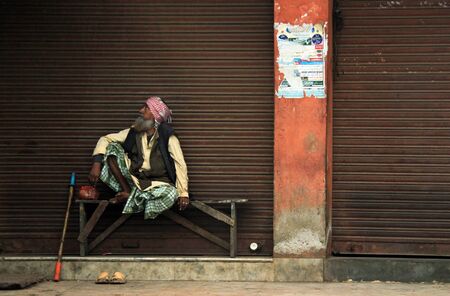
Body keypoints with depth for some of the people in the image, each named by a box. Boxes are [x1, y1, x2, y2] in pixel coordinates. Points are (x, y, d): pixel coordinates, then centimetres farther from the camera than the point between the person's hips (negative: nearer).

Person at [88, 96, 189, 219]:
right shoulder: (134, 132, 0)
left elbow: (180, 165, -12)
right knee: (112, 147, -11)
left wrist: (183, 193, -19)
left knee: (171, 193, -37)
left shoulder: (168, 138, -10)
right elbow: (105, 139, 3)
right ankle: (127, 191, -14)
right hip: (133, 179, 4)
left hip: (156, 183, -4)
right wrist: (97, 163, -13)